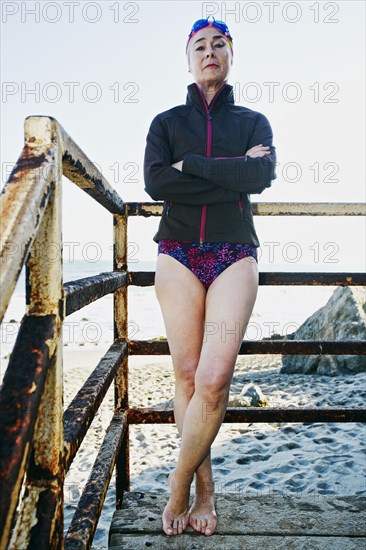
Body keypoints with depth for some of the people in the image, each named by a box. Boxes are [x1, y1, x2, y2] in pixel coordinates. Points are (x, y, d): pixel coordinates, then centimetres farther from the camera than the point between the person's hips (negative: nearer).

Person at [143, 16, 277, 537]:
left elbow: (263, 175, -7)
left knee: (214, 379, -14)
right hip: (179, 254, 1)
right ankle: (205, 489, 15)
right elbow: (155, 182, -6)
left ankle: (180, 484, 5)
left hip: (234, 255, 0)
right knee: (187, 374, 0)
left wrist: (192, 165, -7)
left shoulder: (253, 121, 15)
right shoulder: (167, 121, 14)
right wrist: (230, 174, -7)